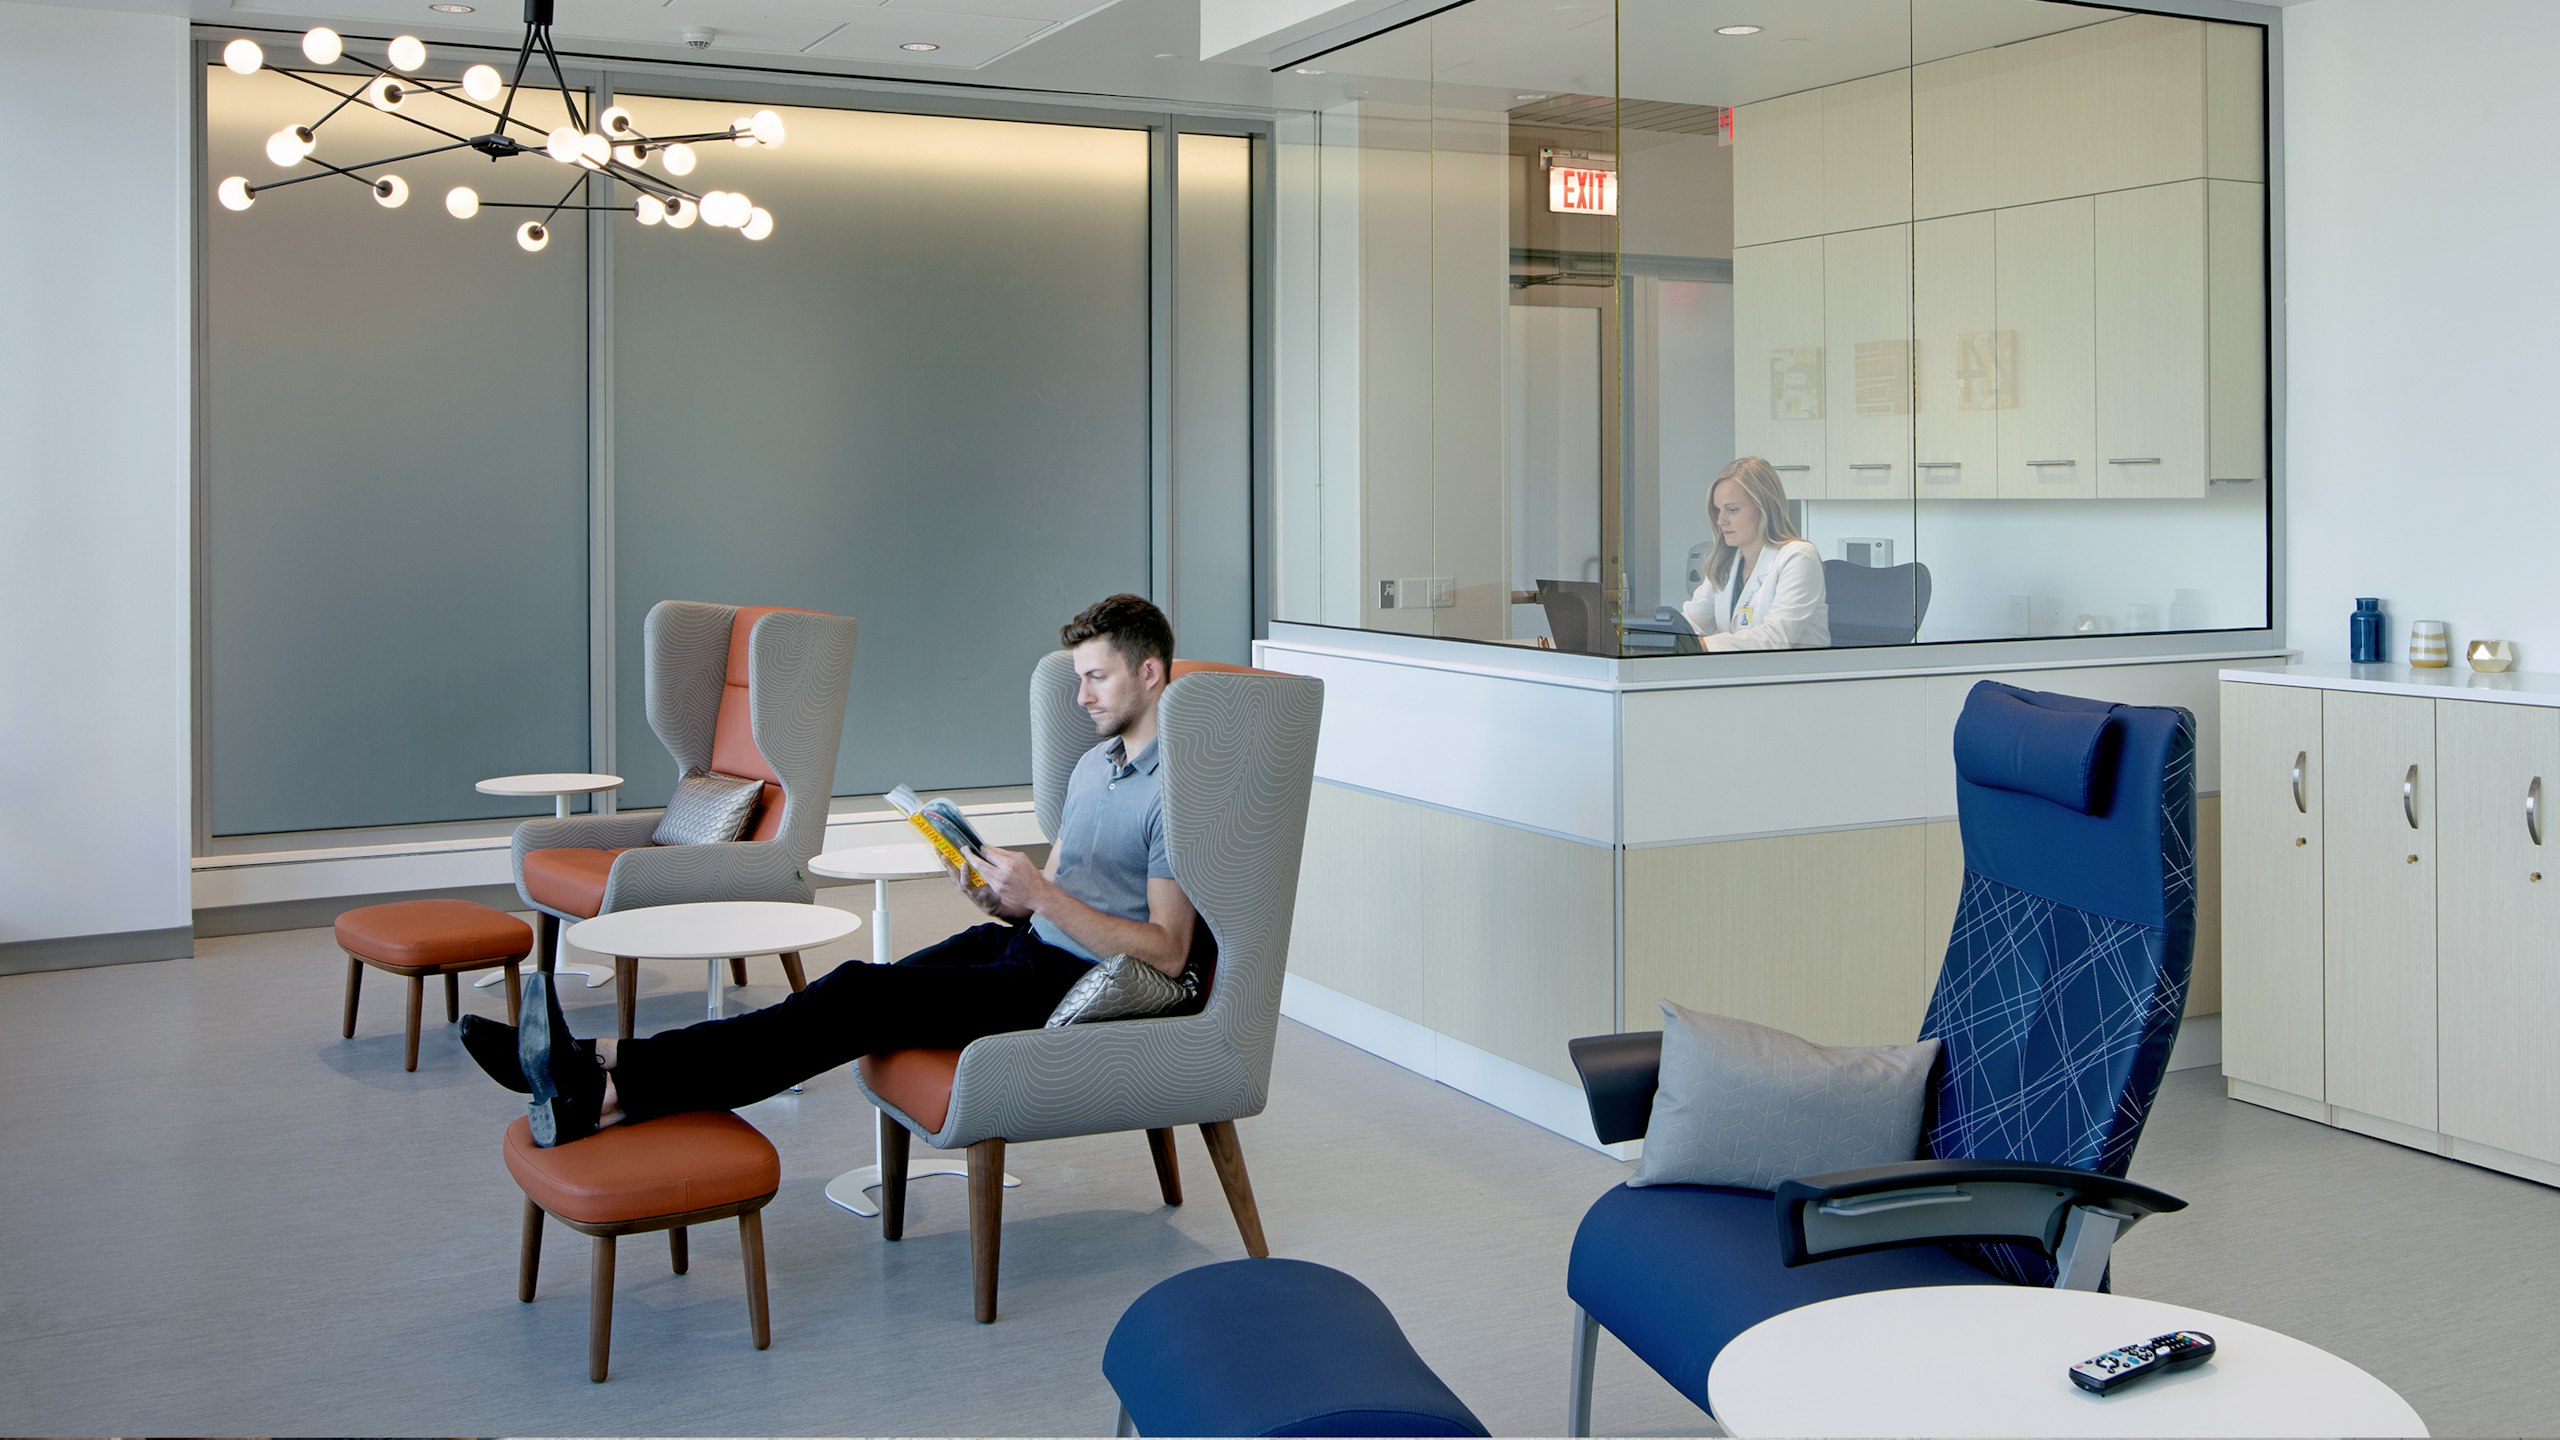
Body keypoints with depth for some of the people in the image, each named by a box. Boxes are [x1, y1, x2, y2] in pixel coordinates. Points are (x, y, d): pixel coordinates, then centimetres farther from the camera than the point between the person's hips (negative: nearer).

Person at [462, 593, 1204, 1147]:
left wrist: (1043, 895, -21)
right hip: (1029, 946, 9)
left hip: (1079, 985, -8)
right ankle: (599, 1062, -21)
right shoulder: (1094, 765, 20)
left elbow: (1167, 952, -18)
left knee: (866, 997, -22)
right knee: (856, 993, -11)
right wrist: (997, 896, -1)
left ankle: (610, 1093, -30)